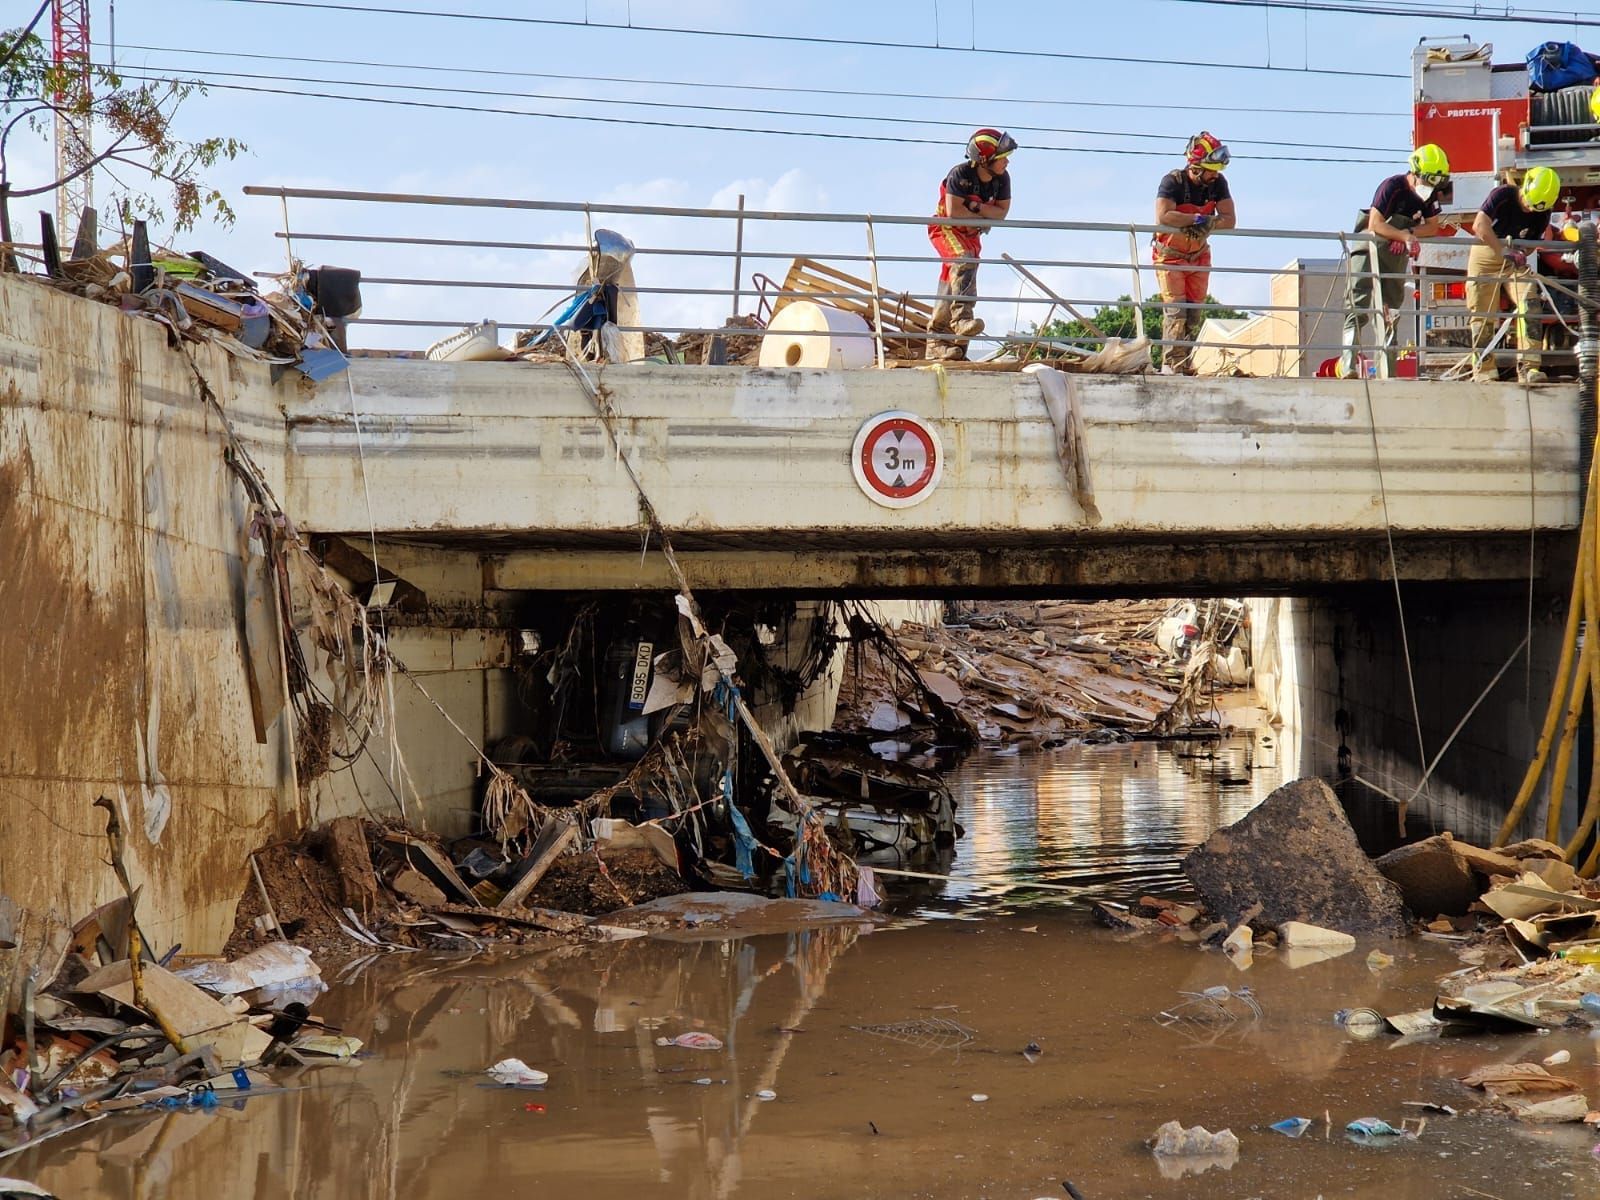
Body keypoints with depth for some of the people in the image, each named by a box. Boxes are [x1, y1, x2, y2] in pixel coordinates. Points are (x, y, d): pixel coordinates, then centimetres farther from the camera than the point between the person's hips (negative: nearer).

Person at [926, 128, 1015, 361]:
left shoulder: (1002, 179, -8)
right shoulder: (960, 174, -25)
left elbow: (1001, 213, -7)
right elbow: (953, 211, -28)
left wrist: (977, 207, -24)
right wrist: (985, 218, -16)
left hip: (972, 233, 6)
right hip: (947, 229, -6)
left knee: (951, 284, 5)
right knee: (964, 261, -33)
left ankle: (937, 343, 8)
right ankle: (962, 318, -42)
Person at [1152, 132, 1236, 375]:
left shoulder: (1218, 184, -7)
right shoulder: (1173, 182, -22)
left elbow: (1229, 220, -10)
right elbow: (1163, 216, -36)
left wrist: (1208, 224, -28)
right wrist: (1197, 219, -31)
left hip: (1198, 255, 5)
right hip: (1169, 255, -5)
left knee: (1194, 312, 3)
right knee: (1175, 309, -14)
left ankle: (1183, 363, 7)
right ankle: (1171, 364, -16)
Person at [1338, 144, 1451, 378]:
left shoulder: (1431, 194, -1)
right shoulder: (1392, 187, -19)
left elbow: (1432, 227, 1)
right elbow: (1375, 224, -24)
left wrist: (1409, 232, -17)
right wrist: (1406, 236, -30)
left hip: (1396, 253, 7)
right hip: (1369, 247, -7)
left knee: (1391, 310, 7)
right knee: (1358, 306, -16)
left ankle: (1387, 371, 8)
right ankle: (1348, 365, -23)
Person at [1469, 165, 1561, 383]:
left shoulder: (1542, 212, -9)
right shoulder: (1503, 195, -22)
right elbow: (1479, 225, -34)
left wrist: (1521, 254, -22)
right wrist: (1503, 250, -41)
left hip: (1514, 259, 3)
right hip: (1486, 255, -3)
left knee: (1530, 303, -18)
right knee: (1482, 315, -6)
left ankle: (1528, 367, -21)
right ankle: (1484, 371, 2)